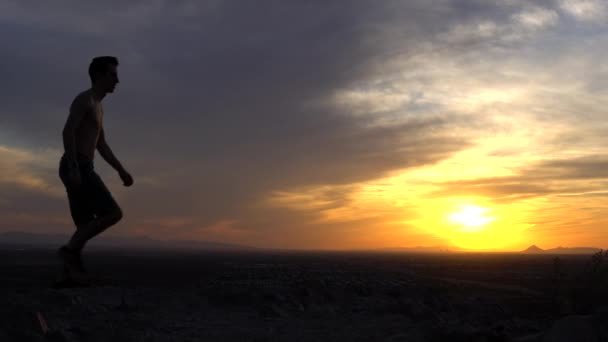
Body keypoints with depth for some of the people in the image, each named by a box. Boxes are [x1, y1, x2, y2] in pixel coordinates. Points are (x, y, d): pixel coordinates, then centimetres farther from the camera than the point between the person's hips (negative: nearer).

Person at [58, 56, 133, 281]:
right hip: (76, 169, -10)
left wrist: (121, 171, 20)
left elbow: (102, 146, 28)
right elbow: (67, 132, -19)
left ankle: (71, 273, 0)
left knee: (86, 227, 5)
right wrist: (73, 167, -28)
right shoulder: (84, 98, -6)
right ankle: (70, 250, -12)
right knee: (113, 213, -14)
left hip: (82, 171, 10)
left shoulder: (97, 107, 26)